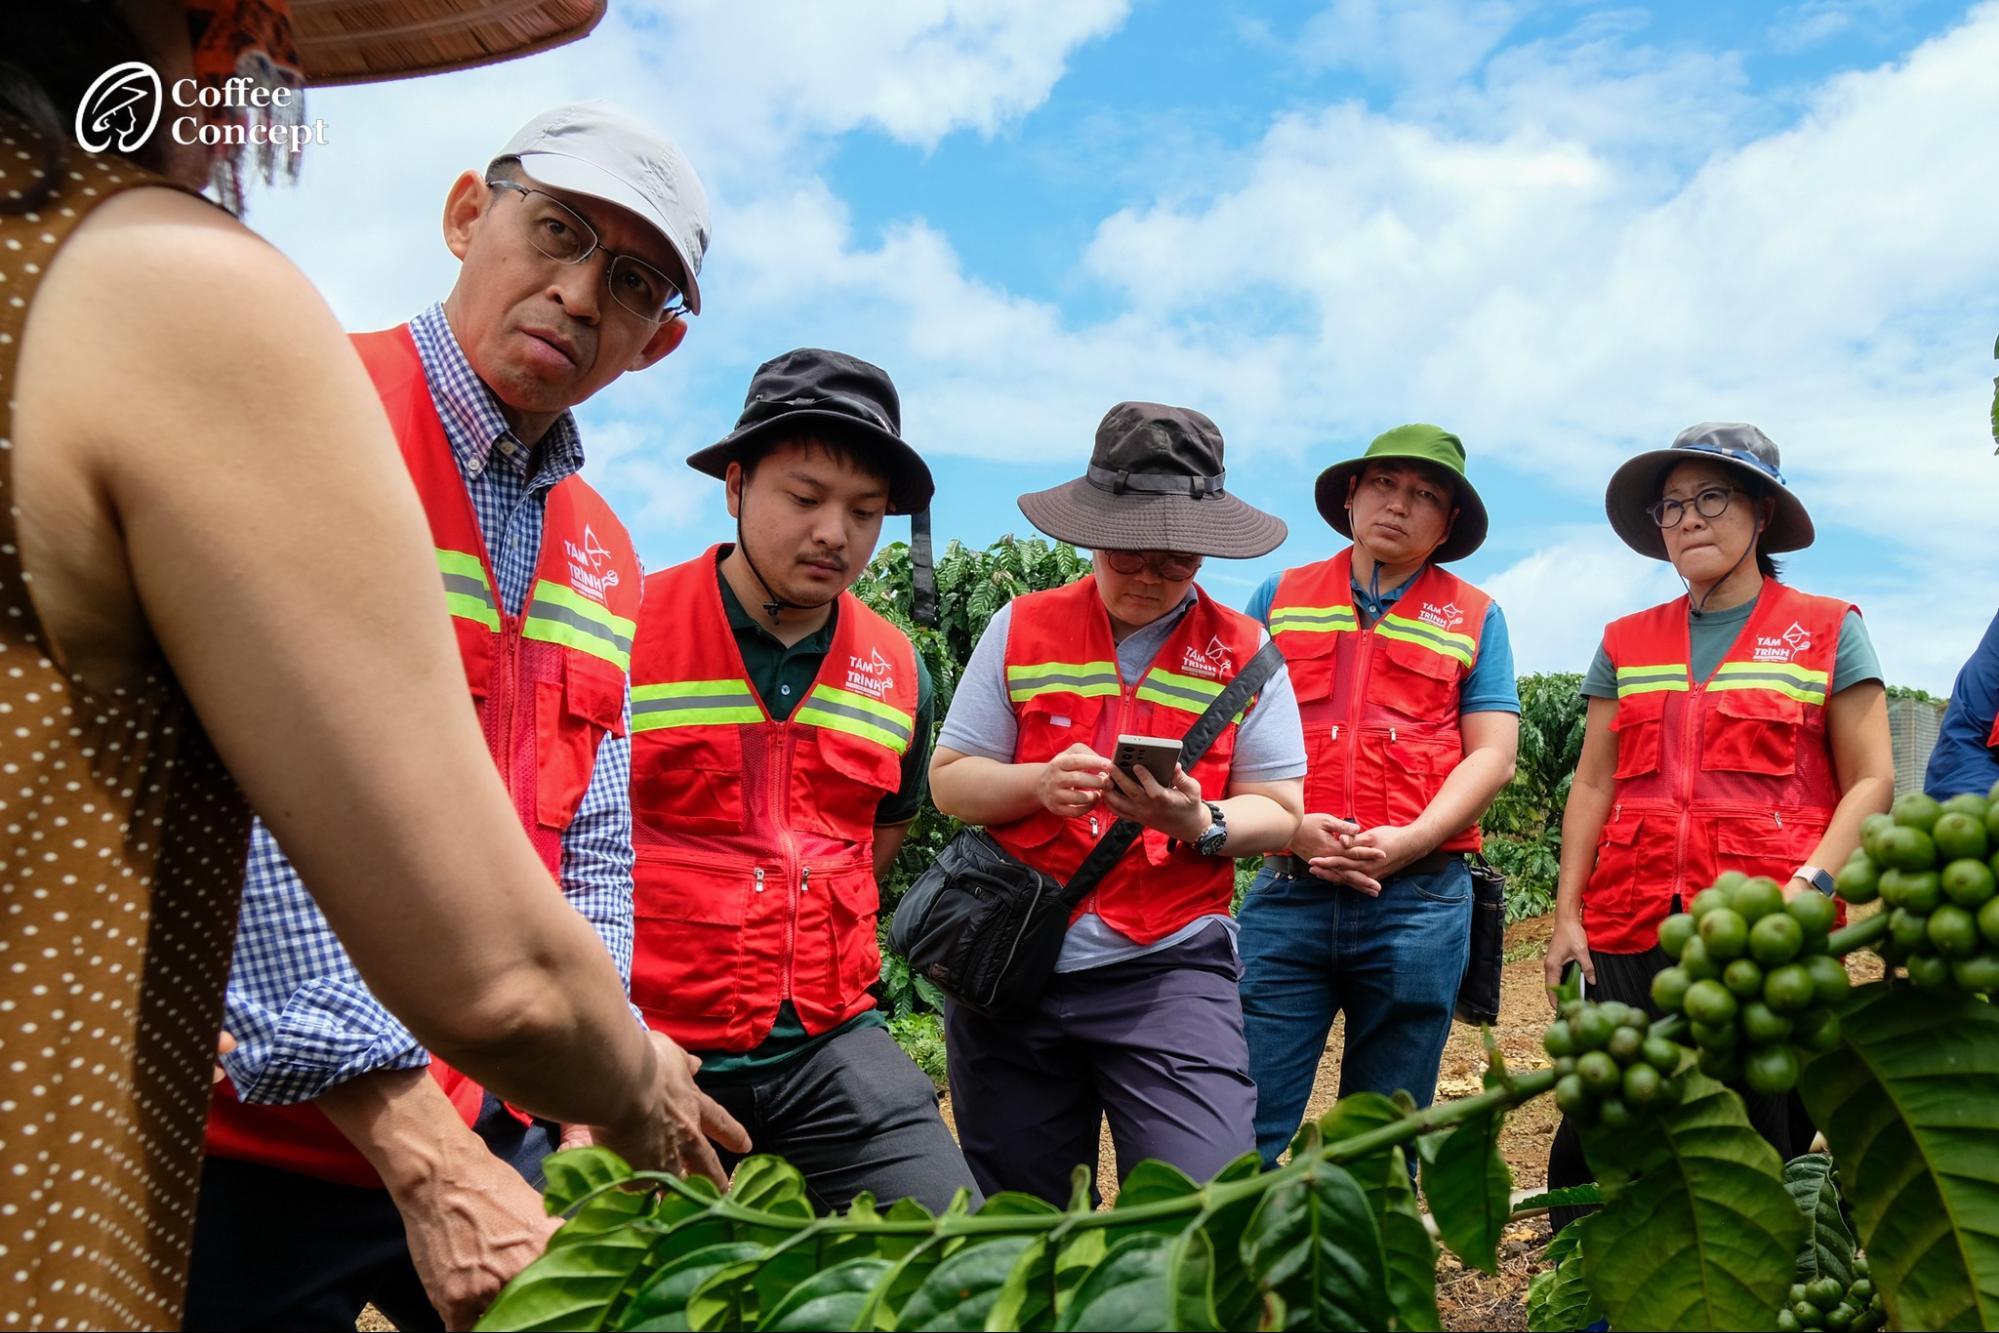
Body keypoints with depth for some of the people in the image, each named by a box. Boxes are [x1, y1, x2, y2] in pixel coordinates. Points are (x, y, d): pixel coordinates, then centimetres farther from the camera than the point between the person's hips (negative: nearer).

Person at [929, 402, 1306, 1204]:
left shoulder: (1243, 650, 3)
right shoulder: (1022, 628, 4)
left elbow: (1279, 811, 1)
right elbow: (949, 780, 3)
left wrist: (1202, 824, -20)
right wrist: (1038, 783, -17)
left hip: (1172, 966, -1)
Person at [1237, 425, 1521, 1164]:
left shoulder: (1475, 618, 12)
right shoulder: (1280, 597, 13)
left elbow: (1492, 756, 4)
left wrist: (1409, 841, -11)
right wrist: (1292, 825, -10)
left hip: (1419, 898, 1)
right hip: (1287, 893, 0)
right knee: (1246, 1132, -3)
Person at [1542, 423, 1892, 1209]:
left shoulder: (1827, 631, 7)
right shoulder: (1627, 642, 15)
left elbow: (1871, 783, 2)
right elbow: (1593, 786, 13)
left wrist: (1810, 885, -13)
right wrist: (1567, 915, 6)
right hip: (1632, 930, 3)